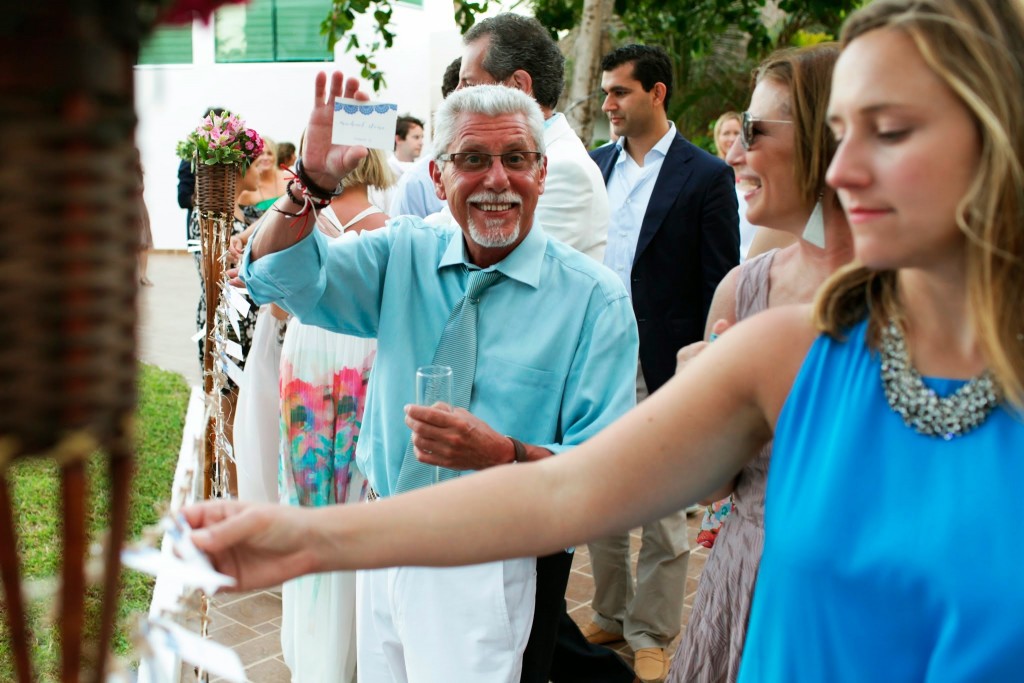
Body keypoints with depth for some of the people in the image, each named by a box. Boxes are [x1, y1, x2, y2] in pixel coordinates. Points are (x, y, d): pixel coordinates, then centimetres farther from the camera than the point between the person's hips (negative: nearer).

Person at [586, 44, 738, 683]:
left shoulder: (706, 175, -5)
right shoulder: (596, 164, 9)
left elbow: (719, 287, -6)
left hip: (661, 367, -4)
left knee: (661, 511, 8)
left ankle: (651, 632, 24)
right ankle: (610, 614, 32)